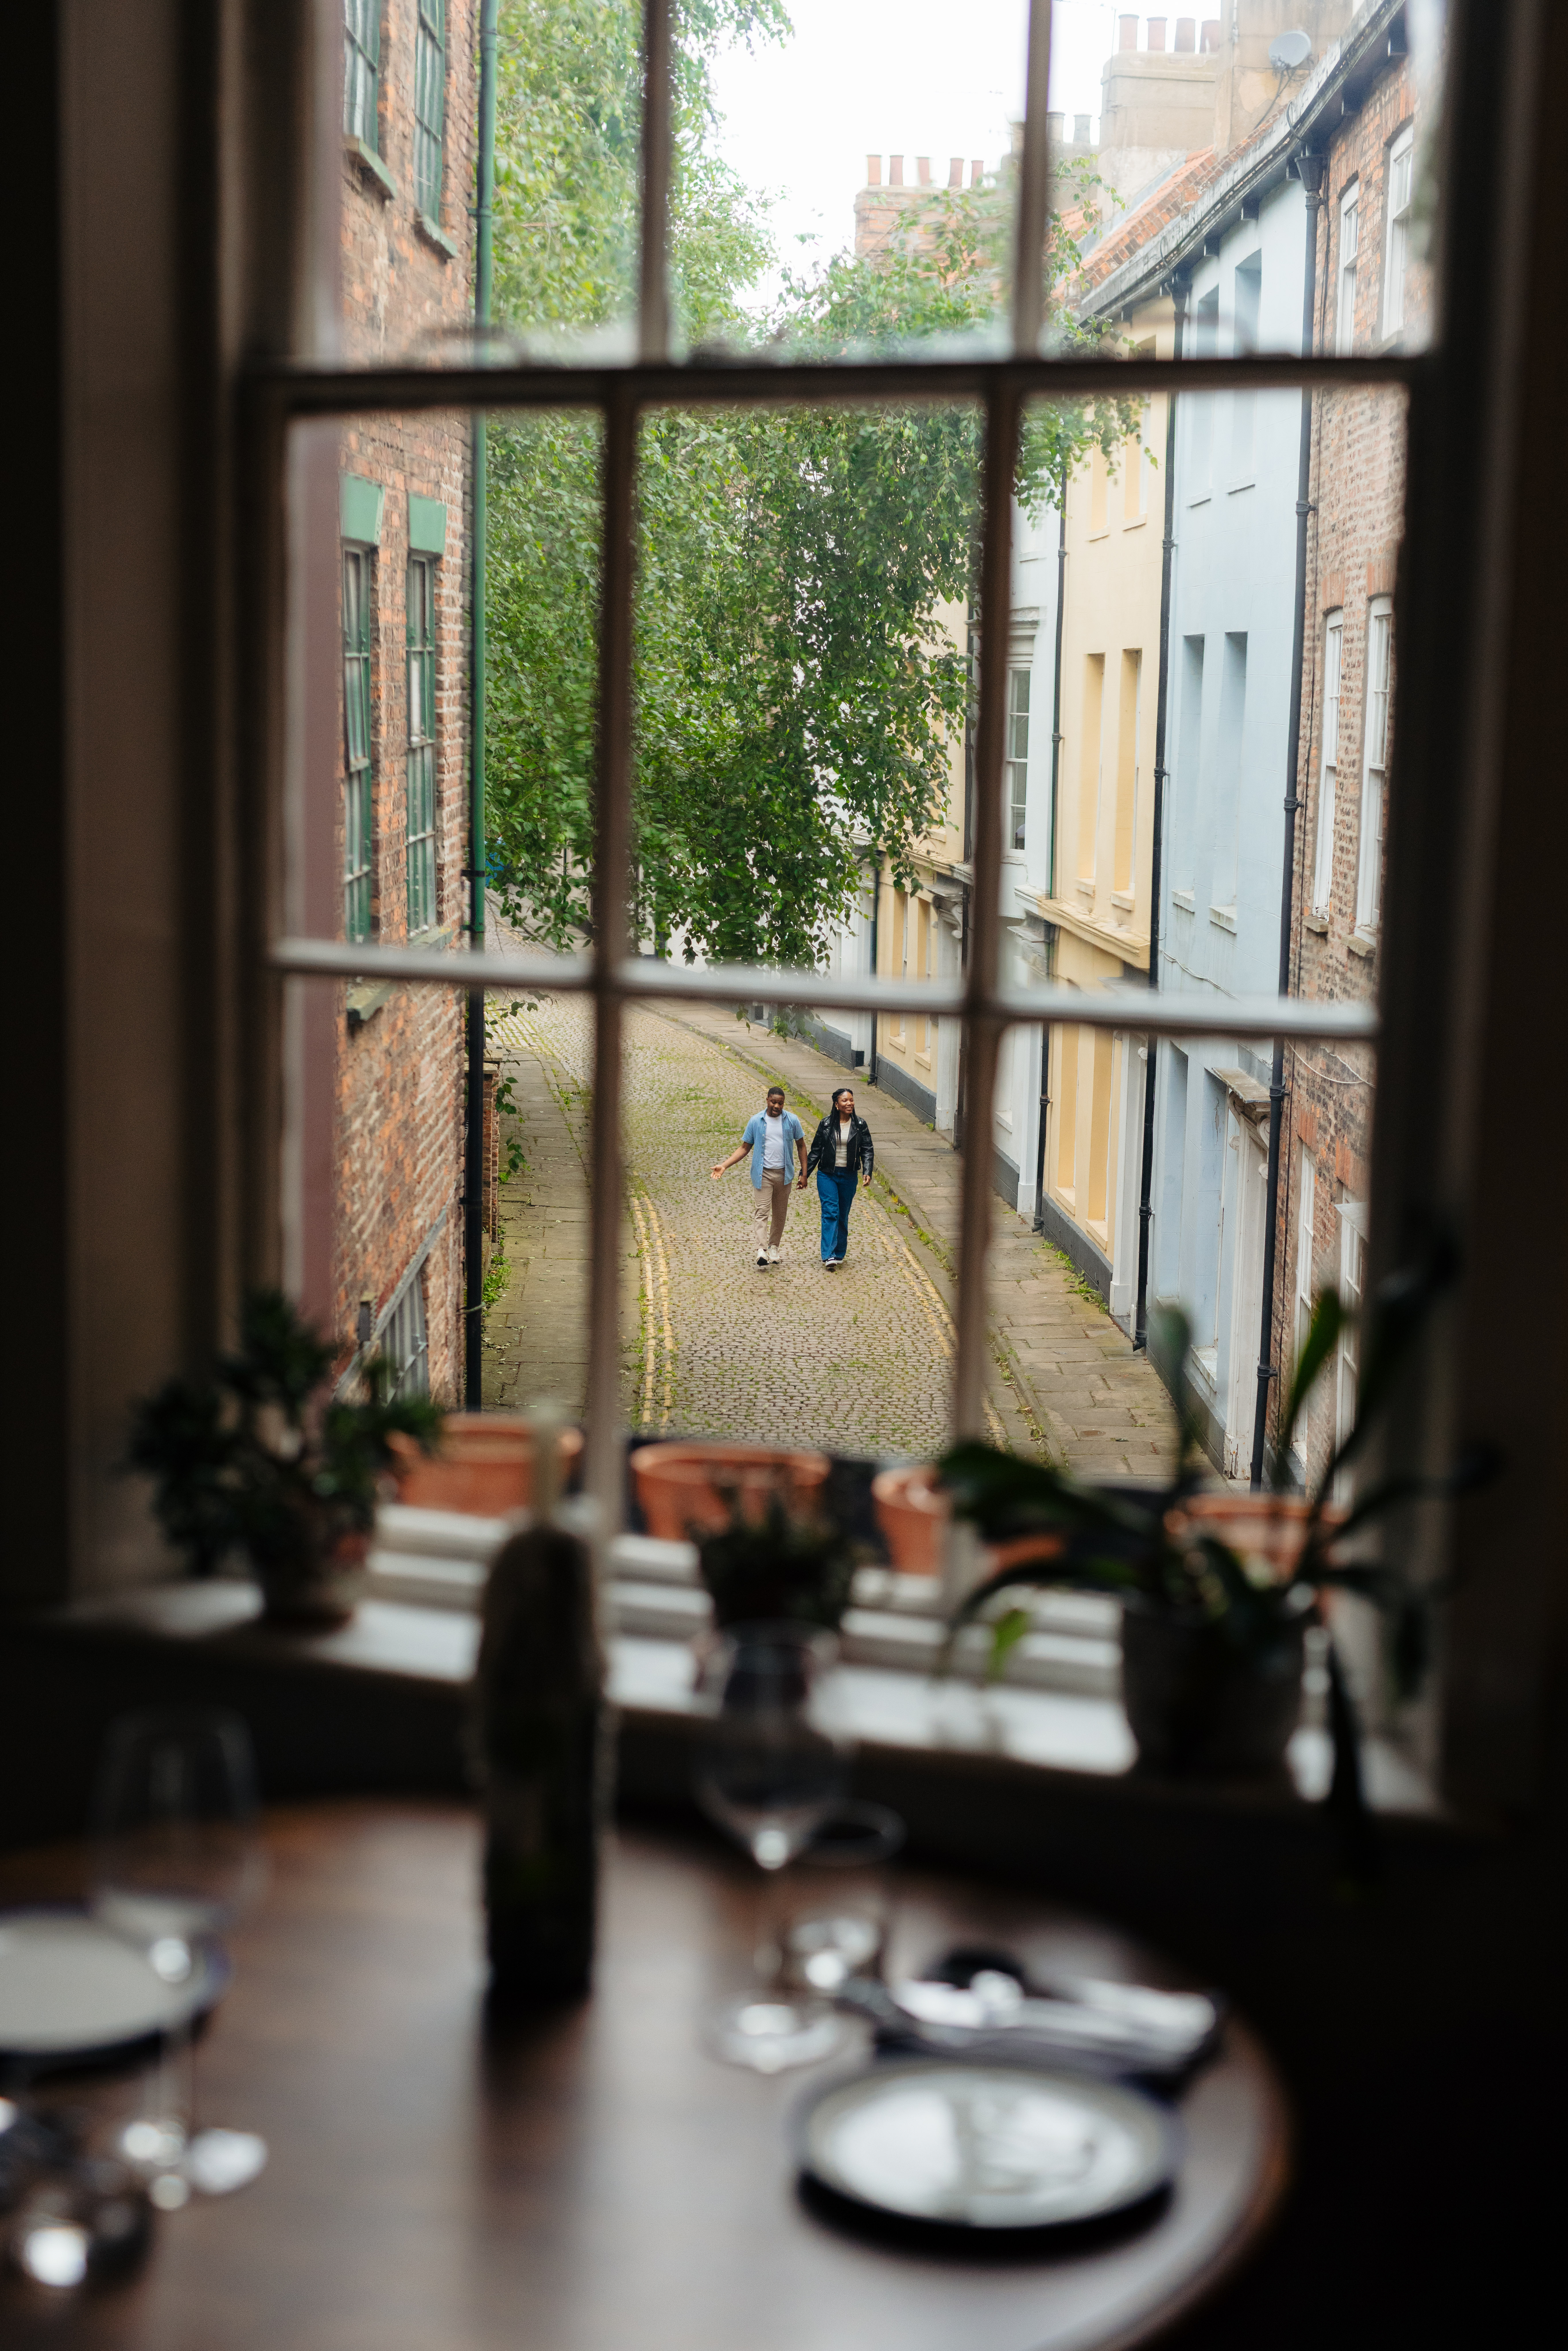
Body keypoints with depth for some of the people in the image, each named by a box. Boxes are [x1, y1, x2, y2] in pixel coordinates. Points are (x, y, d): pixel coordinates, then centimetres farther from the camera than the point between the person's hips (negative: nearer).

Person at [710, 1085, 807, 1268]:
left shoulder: (792, 1120, 1)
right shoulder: (755, 1121, -1)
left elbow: (801, 1146, 8)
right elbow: (745, 1148, 6)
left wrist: (804, 1174, 4)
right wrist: (724, 1166, -3)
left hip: (784, 1174, 2)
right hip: (763, 1174, -2)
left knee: (780, 1214, 9)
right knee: (762, 1212, -12)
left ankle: (774, 1248, 23)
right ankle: (761, 1251, -21)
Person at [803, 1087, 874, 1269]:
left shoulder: (860, 1126, 1)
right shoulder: (826, 1125, 0)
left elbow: (867, 1151, 2)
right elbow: (816, 1151, 6)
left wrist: (867, 1172, -13)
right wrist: (804, 1174, 6)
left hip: (849, 1177, 2)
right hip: (827, 1175, -1)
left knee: (843, 1216, 9)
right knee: (830, 1213, -13)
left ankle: (839, 1254, 21)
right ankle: (829, 1256, -19)